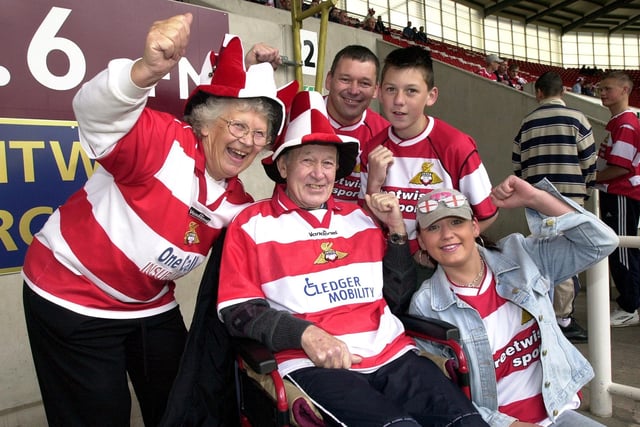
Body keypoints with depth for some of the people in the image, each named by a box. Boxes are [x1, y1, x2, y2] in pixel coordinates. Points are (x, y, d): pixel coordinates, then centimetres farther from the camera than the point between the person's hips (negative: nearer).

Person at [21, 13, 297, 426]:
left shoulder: (237, 201, -2)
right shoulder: (165, 141, -24)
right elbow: (96, 112, -43)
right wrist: (148, 70, -62)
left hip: (151, 306, 7)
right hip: (71, 297, -6)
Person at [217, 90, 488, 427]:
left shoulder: (359, 218, 16)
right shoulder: (252, 224, 4)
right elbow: (238, 310, -3)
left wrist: (397, 229, 8)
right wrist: (305, 333, -17)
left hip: (391, 354, 5)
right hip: (312, 364, -4)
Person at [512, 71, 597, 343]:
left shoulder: (527, 123, 7)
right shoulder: (575, 118, -2)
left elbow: (517, 164, 8)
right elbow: (589, 161, -3)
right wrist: (586, 190, 12)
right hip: (569, 196, -4)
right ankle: (562, 318, 4)